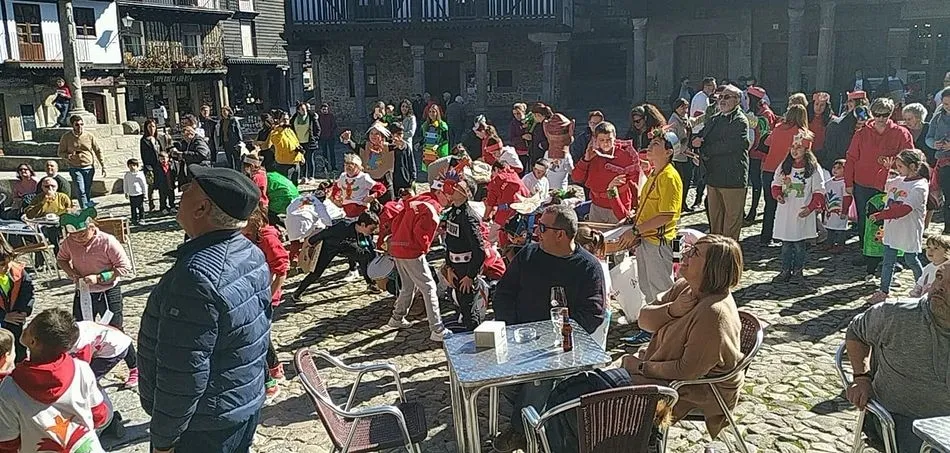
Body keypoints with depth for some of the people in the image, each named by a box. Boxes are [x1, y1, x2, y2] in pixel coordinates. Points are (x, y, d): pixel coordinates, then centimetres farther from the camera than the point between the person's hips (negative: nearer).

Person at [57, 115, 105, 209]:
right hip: (75, 168, -1)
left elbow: (98, 151, 8)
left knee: (88, 192, 7)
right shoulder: (66, 137, -3)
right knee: (81, 191, -11)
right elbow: (60, 152, 6)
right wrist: (67, 156, -18)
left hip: (89, 168, 2)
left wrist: (103, 166, 5)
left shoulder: (89, 136, 0)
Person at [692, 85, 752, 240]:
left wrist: (705, 150, -7)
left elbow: (730, 145, -18)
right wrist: (696, 141, -6)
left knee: (732, 216, -1)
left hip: (732, 177, -7)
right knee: (714, 215, 14)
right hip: (713, 176, 8)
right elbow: (698, 138, 19)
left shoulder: (740, 121, -7)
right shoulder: (713, 120, 17)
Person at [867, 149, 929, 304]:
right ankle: (883, 291, 16)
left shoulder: (919, 186, -18)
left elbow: (904, 209, -27)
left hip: (909, 232, -7)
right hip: (892, 229, 7)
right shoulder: (898, 181, 6)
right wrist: (885, 169, 9)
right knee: (888, 261, 9)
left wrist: (880, 215, -29)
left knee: (911, 261, 9)